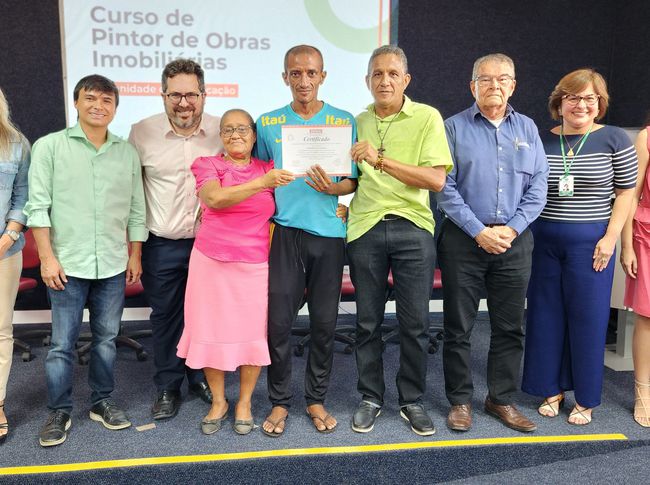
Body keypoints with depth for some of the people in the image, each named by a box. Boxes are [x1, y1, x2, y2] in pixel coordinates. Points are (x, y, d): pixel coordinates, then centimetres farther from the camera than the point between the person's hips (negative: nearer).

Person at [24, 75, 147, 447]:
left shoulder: (127, 153, 7)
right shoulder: (50, 146, -1)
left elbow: (136, 210, 10)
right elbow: (38, 207, -4)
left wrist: (135, 255, 8)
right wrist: (48, 258, -9)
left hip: (113, 265, 3)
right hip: (67, 264, -2)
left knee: (107, 338, 12)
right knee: (62, 344, 3)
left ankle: (102, 401, 28)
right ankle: (60, 412, 19)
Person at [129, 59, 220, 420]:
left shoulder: (222, 131, -5)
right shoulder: (142, 132, -6)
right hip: (162, 245, 0)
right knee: (165, 317, 11)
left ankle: (201, 377, 35)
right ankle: (167, 388, 29)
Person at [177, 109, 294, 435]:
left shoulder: (268, 168, 7)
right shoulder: (207, 164, 0)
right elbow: (216, 198, -19)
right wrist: (261, 183, -29)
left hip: (255, 265, 1)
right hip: (211, 262, -1)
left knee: (253, 334, 4)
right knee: (212, 331, 6)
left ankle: (244, 403, 24)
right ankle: (218, 401, 26)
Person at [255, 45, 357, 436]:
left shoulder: (345, 121, 6)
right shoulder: (268, 124, 9)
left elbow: (354, 181, 7)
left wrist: (334, 188, -14)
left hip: (329, 232, 0)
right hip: (285, 231, 0)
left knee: (325, 322, 6)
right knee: (279, 320, 0)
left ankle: (317, 399, 24)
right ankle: (279, 401, 18)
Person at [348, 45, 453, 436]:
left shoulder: (427, 118, 0)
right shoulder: (357, 122, 11)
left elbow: (436, 179, -11)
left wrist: (382, 160, -17)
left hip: (413, 228, -2)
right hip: (365, 228, 3)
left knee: (415, 323, 3)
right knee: (368, 321, 8)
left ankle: (413, 401, 21)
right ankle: (371, 398, 24)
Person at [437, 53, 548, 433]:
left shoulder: (527, 128, 10)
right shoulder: (456, 127, 1)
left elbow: (538, 186, 5)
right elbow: (445, 186, -6)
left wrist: (511, 229, -8)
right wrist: (478, 231, -14)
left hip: (515, 241, 3)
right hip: (464, 238, -3)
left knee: (510, 327, 9)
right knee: (459, 326, 4)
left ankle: (502, 399, 24)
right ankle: (461, 400, 19)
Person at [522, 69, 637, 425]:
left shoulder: (614, 139, -1)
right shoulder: (541, 140, 6)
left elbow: (626, 192, -1)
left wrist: (610, 238, -8)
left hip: (591, 242, -3)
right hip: (545, 240, 3)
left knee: (587, 318, 4)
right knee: (546, 315, 8)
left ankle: (585, 399, 19)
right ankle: (552, 389, 25)